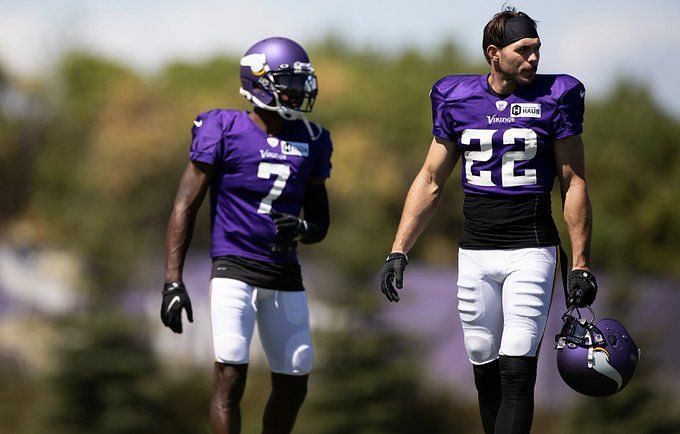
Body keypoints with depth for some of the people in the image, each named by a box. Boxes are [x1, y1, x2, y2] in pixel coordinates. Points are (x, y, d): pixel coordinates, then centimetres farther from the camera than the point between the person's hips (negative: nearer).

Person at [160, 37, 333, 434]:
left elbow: (320, 222, 16)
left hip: (286, 276, 6)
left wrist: (301, 230, -10)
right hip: (235, 269, -5)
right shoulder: (224, 131, -6)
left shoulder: (310, 142, 9)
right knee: (231, 376, -16)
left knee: (293, 385, 9)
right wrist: (173, 282, -11)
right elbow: (186, 207, -5)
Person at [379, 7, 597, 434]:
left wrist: (581, 265, -2)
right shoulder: (456, 100, 5)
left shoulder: (554, 99, -3)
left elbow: (574, 185, 1)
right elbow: (430, 182, 11)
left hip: (531, 251, -3)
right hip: (475, 251, 3)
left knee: (517, 371, -11)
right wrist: (398, 251, 4)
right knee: (486, 370, 6)